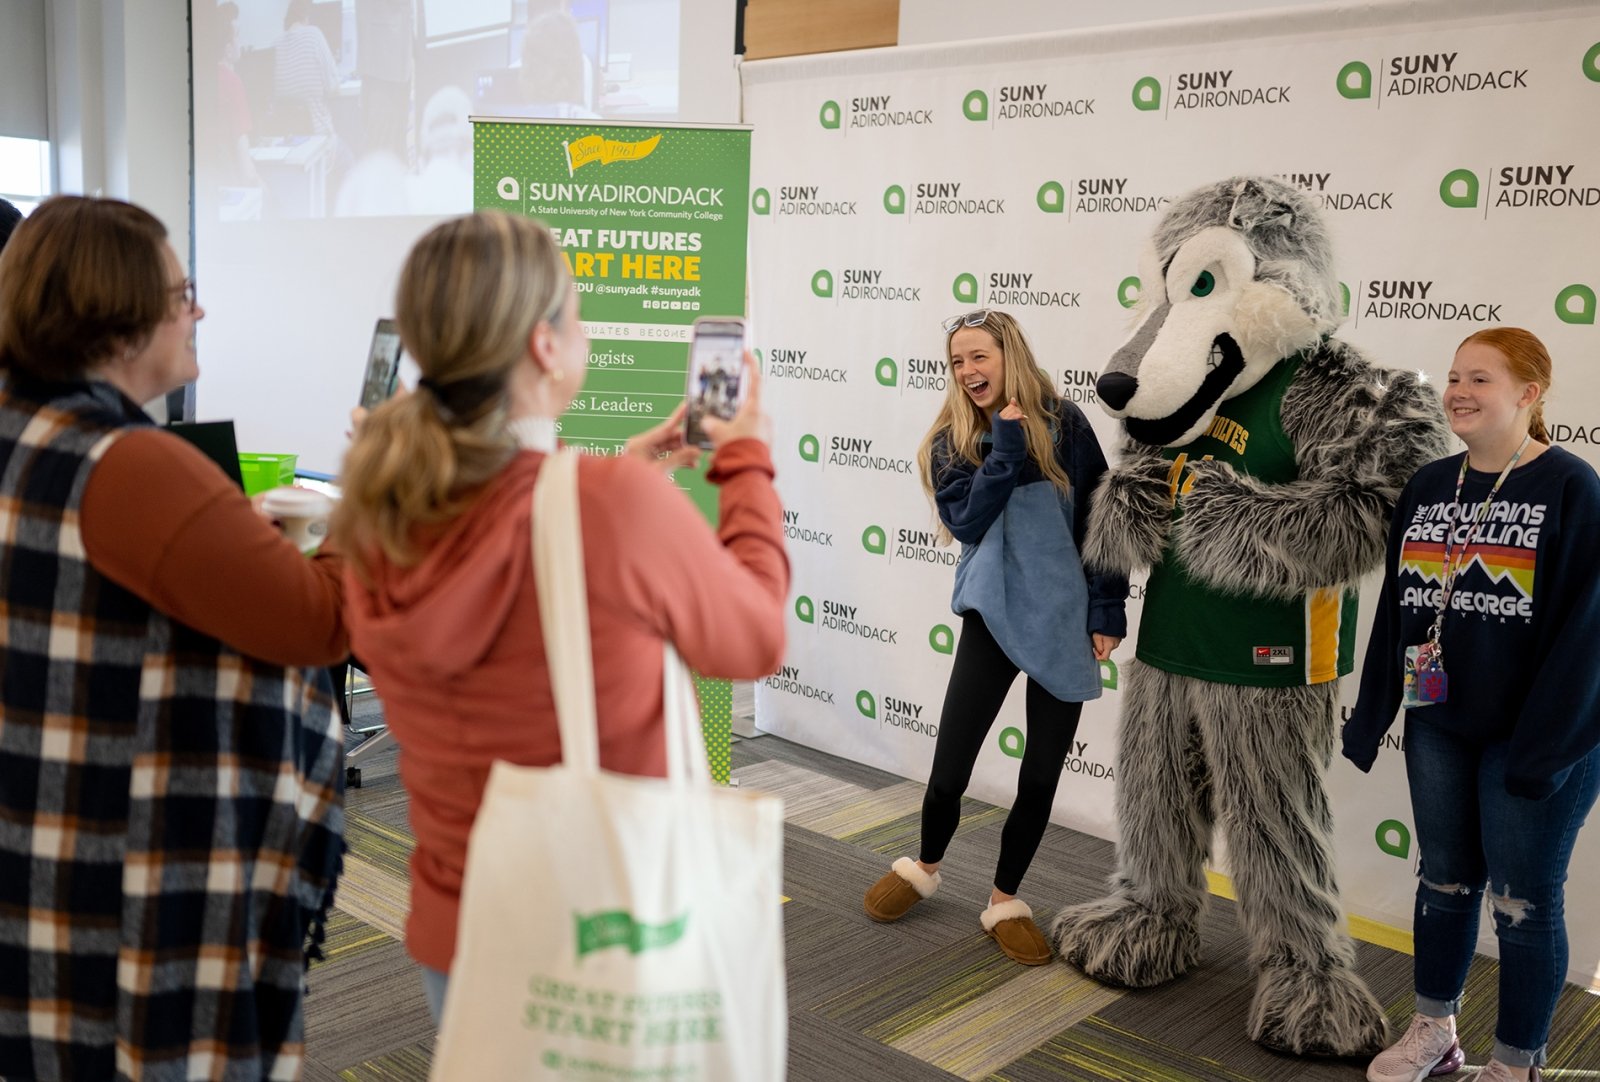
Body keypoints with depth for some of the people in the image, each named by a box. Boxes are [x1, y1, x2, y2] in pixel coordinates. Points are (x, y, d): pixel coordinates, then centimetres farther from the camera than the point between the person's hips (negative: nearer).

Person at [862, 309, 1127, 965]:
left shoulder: (1064, 426, -3)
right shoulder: (950, 443, 1)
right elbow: (966, 522, -13)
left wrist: (1106, 613, -5)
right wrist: (1005, 448, -17)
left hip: (1065, 622, 0)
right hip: (994, 616, 0)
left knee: (1041, 775, 8)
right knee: (949, 771, 1)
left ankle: (1005, 901, 28)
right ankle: (925, 869, 31)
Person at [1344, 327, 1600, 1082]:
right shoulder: (1427, 487, 5)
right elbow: (1396, 608, 8)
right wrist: (1370, 716, 8)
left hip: (1538, 732, -5)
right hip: (1438, 725, 5)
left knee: (1523, 903, 6)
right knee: (1443, 880, 17)